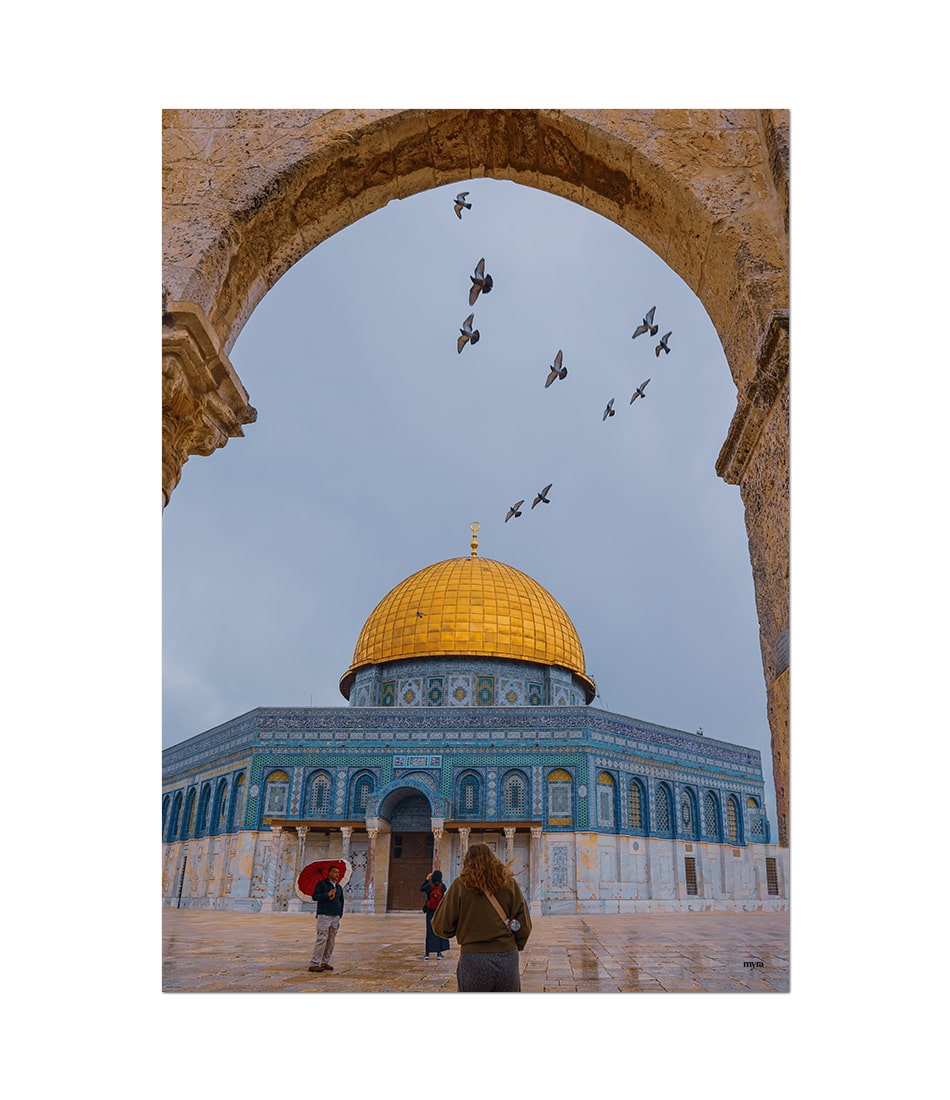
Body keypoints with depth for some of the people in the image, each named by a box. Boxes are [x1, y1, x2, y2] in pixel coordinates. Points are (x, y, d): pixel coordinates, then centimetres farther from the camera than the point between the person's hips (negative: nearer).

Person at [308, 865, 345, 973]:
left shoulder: (339, 887, 17)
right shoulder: (322, 884, 0)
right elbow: (315, 896, -9)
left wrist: (340, 914, 11)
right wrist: (327, 895, -18)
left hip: (335, 917, 6)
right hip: (324, 916, -6)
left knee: (331, 941, 6)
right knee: (322, 939, -11)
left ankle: (325, 963, 14)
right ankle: (314, 964, -7)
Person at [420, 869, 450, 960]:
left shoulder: (429, 885, -10)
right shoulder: (442, 886, -10)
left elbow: (421, 888, 8)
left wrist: (427, 879, 12)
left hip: (430, 912, 0)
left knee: (429, 932, 8)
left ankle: (427, 954, 10)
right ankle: (439, 953, 10)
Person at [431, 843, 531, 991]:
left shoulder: (461, 884, -2)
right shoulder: (509, 883, 4)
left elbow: (442, 927, -1)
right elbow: (524, 925, 4)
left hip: (473, 960, -2)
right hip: (507, 959, 2)